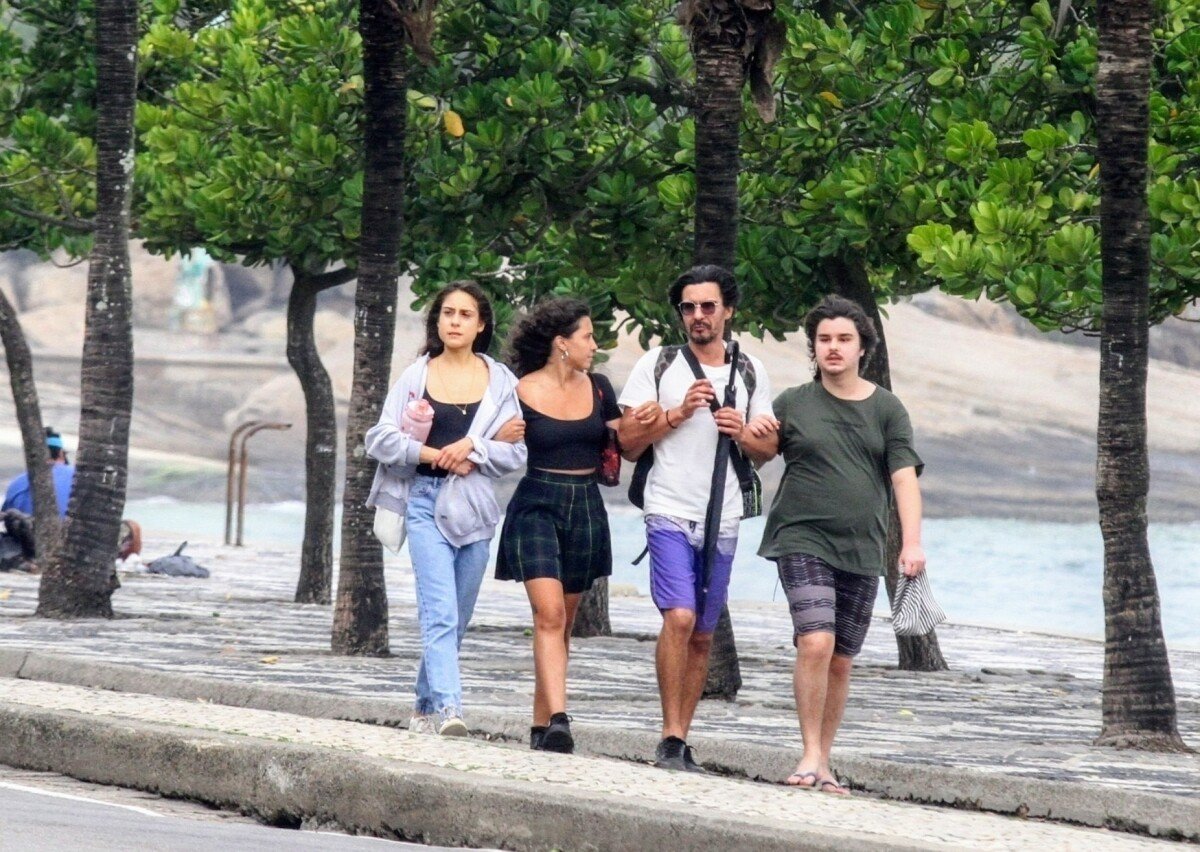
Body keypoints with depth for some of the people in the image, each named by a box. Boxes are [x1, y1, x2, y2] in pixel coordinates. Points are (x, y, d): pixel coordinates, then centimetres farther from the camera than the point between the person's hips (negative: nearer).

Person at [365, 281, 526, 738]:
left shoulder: (500, 381, 7)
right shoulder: (417, 377, 5)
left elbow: (516, 451, 3)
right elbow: (381, 439, 1)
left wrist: (473, 449, -13)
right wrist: (436, 455, -9)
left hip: (475, 508, 2)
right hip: (426, 502, -2)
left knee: (456, 619, 8)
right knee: (440, 613, -15)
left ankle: (426, 704, 23)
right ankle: (447, 707, -25)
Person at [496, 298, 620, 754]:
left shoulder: (597, 388, 9)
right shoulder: (522, 393, -6)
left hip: (585, 509, 5)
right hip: (537, 506, -5)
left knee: (561, 622, 9)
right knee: (549, 614, -18)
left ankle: (541, 725, 16)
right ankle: (558, 719, -27)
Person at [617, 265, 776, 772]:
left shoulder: (751, 373, 13)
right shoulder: (657, 365, 4)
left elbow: (765, 451, 17)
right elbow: (628, 442, 1)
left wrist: (741, 434, -5)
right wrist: (678, 413, -12)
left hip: (722, 521, 4)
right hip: (670, 514, -4)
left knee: (702, 635, 6)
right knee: (679, 617, -19)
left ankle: (681, 739, 14)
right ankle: (670, 739, -15)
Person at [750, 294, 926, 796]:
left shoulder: (886, 410, 8)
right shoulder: (793, 404, 7)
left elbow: (904, 476, 0)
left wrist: (912, 542, -12)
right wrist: (757, 439, -7)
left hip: (862, 552, 2)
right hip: (802, 542, -2)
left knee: (841, 661, 5)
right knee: (816, 643, -20)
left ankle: (823, 763, 15)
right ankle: (810, 755, -15)